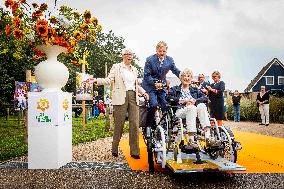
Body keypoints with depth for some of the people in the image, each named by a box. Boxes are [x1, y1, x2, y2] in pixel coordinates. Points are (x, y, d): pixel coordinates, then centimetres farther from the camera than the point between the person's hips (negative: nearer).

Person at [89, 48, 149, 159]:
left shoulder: (134, 70, 22)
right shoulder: (116, 67, 8)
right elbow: (109, 80, -2)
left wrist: (143, 92, 16)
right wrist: (96, 80, -17)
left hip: (133, 97, 4)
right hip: (121, 98, -4)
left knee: (135, 124, -3)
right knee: (119, 124, -2)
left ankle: (134, 151, 2)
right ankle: (115, 149, 14)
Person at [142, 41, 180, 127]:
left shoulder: (169, 60, 3)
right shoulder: (150, 60, -10)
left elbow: (176, 71, 11)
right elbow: (146, 75, -11)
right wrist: (155, 83, -22)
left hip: (162, 85, 5)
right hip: (150, 85, -4)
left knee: (165, 105, -3)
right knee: (154, 104, -21)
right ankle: (148, 125, -4)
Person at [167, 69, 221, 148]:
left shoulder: (195, 90, 28)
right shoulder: (175, 89, 21)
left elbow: (205, 98, 10)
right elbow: (169, 98, 0)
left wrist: (195, 101, -8)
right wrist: (183, 101, -9)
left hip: (193, 112, 3)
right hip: (180, 111, -2)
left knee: (202, 105, -30)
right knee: (191, 108, -35)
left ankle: (208, 137, -42)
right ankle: (191, 140, -43)